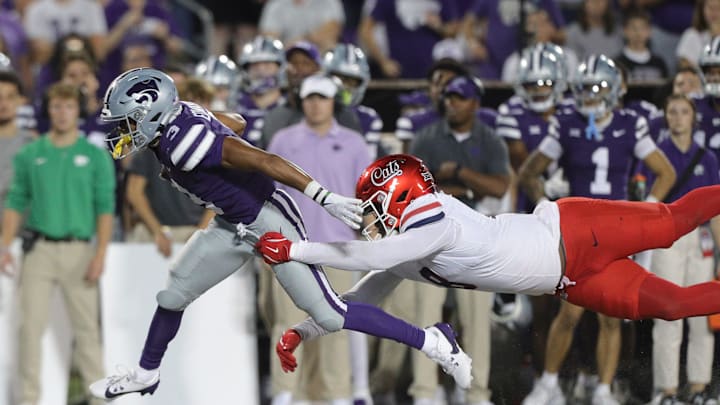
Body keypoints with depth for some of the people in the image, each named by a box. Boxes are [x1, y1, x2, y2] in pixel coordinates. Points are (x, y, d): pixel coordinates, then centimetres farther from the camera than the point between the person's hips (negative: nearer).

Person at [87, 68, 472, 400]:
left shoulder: (184, 144, -30)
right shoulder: (178, 116, -3)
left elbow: (264, 160, -32)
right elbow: (236, 124, 13)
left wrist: (325, 198, -34)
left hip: (267, 220, -9)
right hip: (234, 226, 9)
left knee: (329, 314, -6)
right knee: (173, 293, 12)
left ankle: (433, 341, 5)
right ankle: (146, 373, 33)